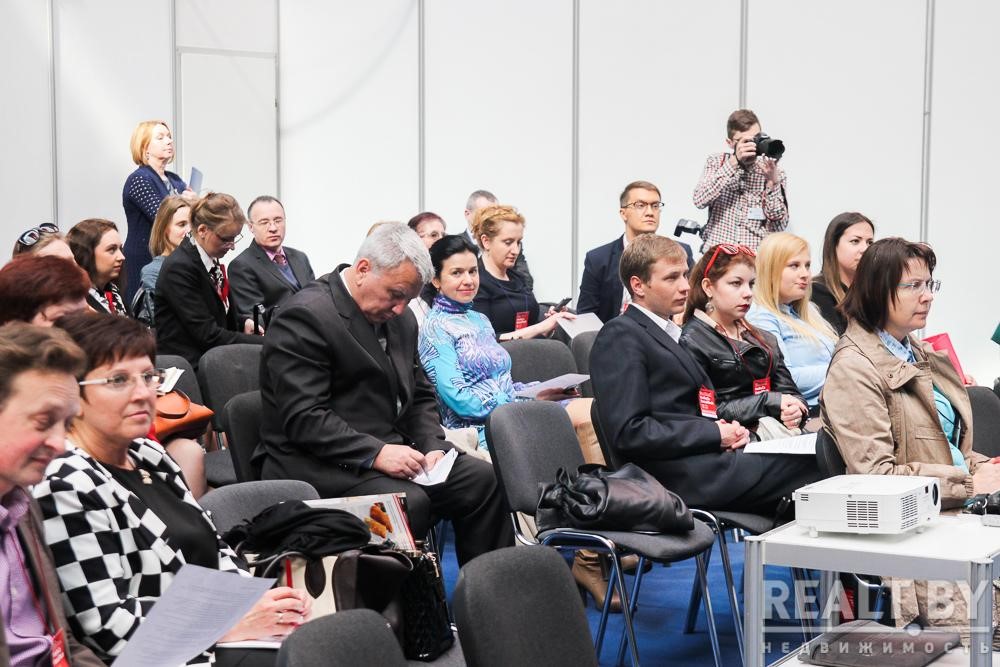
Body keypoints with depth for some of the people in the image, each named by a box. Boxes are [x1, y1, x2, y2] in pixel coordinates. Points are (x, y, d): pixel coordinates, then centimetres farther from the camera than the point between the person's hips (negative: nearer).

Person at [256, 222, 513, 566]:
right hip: (318, 464, -8)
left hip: (389, 449, 8)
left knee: (481, 478, -9)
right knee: (408, 501, -31)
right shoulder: (305, 316, -15)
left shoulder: (400, 317, 12)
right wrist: (375, 454, -27)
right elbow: (305, 418, -21)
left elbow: (420, 394, 20)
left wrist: (432, 446, 0)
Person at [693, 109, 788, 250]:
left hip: (755, 255, 0)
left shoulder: (775, 172, 5)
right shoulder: (716, 162, 7)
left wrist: (772, 181, -12)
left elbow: (778, 226, -2)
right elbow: (700, 200, -10)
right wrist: (734, 162, -14)